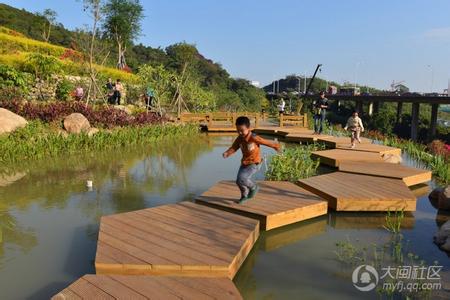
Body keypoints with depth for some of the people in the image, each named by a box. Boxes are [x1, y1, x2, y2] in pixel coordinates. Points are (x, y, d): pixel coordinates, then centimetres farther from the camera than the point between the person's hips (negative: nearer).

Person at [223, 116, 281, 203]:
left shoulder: (253, 138, -24)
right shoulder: (239, 138, -5)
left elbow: (266, 142, -12)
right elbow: (233, 148, -11)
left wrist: (275, 146, 0)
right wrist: (227, 153, -31)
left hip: (254, 164, -7)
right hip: (244, 163, 7)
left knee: (241, 178, -23)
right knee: (238, 181, 12)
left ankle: (253, 187, 7)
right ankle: (244, 196, 40)